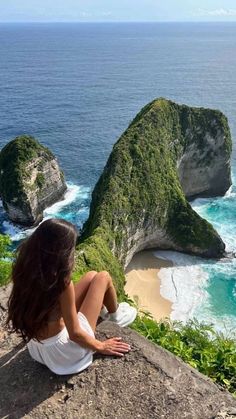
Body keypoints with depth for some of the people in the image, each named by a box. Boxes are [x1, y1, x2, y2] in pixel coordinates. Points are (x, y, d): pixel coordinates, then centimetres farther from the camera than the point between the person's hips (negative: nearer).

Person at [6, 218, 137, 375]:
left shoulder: (25, 269, -13)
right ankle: (114, 315, 31)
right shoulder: (61, 282, -32)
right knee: (103, 277, 1)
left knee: (92, 276, 14)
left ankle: (104, 312, 44)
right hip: (61, 352, -6)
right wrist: (101, 346, -6)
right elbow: (74, 334, -21)